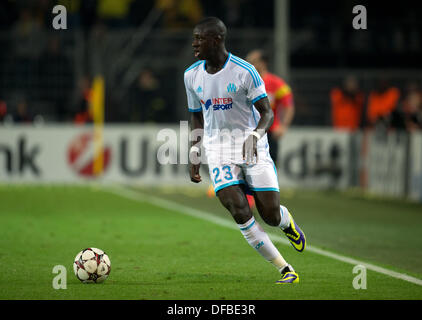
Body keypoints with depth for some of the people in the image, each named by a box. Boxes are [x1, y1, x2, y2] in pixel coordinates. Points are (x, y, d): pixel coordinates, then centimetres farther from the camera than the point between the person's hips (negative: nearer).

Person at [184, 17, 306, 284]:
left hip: (252, 148, -3)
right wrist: (194, 156, 9)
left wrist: (255, 135, -30)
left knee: (270, 214, -6)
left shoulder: (244, 71, -12)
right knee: (240, 213, -16)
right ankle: (286, 270, -8)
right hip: (218, 150, 3)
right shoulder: (192, 76, 3)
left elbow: (267, 113, -10)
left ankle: (287, 222, 36)